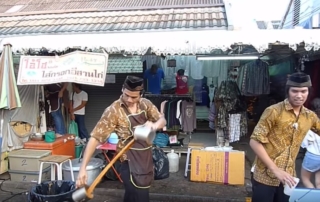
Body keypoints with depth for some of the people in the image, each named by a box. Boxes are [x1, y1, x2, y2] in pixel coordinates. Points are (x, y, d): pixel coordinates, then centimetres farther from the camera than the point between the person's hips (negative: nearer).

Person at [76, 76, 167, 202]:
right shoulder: (113, 110, -18)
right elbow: (95, 137, -18)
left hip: (146, 157, 6)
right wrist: (83, 167, -23)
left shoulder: (145, 104, -2)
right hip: (130, 161, -6)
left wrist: (154, 125, -21)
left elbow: (162, 120, 4)